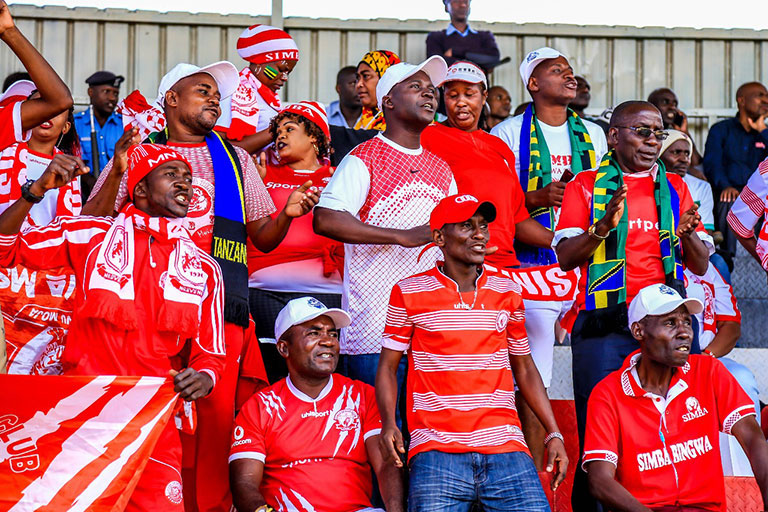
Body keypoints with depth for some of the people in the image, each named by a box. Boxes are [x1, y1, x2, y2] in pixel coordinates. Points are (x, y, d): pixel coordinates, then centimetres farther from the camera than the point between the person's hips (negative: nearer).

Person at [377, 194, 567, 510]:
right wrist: (388, 423, -8)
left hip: (505, 444, 2)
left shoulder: (508, 291, 14)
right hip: (436, 449, -2)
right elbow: (388, 366, 9)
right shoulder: (409, 292, 5)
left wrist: (554, 434, 13)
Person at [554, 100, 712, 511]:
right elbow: (565, 257, -1)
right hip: (604, 323, -3)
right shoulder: (586, 185, 10)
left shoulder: (674, 187, 18)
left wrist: (687, 235, -8)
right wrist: (604, 225, -17)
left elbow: (701, 266, 13)